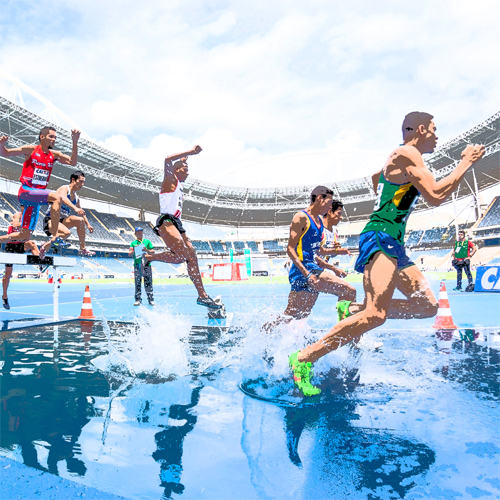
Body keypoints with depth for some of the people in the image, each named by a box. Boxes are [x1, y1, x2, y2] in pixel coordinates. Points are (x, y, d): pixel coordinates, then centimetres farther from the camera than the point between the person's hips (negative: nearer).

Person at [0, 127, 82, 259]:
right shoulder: (31, 149, -1)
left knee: (25, 236, 5)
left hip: (36, 196, 6)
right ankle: (54, 237, -33)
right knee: (56, 197, -32)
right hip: (26, 191, -6)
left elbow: (72, 162, -2)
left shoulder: (54, 155, 11)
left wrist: (75, 142, -9)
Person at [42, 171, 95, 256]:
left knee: (80, 220, -16)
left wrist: (88, 225, 15)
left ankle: (82, 249, -10)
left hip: (62, 220, 8)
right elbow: (63, 199, -33)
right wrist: (75, 208, -50)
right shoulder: (64, 189, -10)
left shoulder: (76, 197, 12)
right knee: (67, 233, -34)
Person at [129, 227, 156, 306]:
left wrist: (147, 250, -10)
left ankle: (151, 300, 0)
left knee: (148, 283, -3)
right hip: (137, 265, 1)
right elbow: (129, 253, 5)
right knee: (137, 283, 0)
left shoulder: (147, 241, 13)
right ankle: (138, 300, 6)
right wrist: (134, 251, -15)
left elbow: (153, 252, 9)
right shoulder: (133, 243, 14)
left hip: (147, 264, -1)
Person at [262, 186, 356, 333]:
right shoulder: (301, 217, -5)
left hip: (313, 269, 10)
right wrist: (307, 274, -24)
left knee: (301, 314, 10)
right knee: (349, 291, -16)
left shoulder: (319, 222, 22)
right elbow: (290, 249, -14)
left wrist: (333, 269, 21)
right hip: (304, 270, -10)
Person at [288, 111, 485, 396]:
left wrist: (463, 164, 38)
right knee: (376, 315, -26)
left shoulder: (406, 162, 27)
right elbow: (435, 197, -15)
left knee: (428, 306, 8)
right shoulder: (407, 153, -5)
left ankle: (354, 311, 8)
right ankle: (304, 359, -22)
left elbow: (434, 196, 40)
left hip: (393, 244, 11)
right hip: (380, 237, -11)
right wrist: (466, 164, -2)